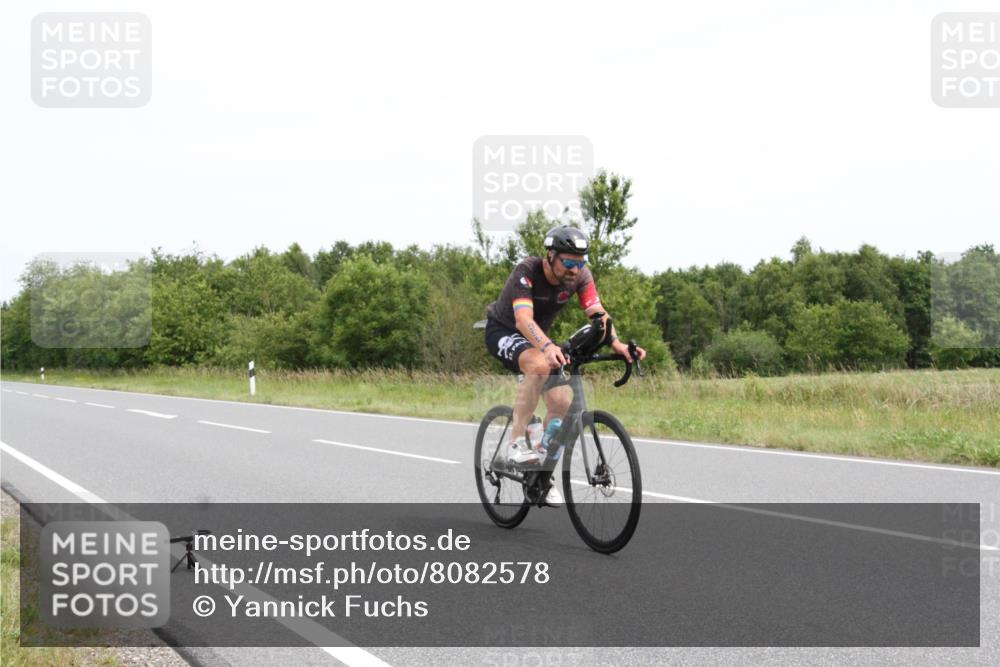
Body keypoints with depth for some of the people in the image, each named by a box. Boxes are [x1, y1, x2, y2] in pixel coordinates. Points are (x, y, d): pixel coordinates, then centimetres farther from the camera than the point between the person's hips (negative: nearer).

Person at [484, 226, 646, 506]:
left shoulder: (580, 276, -16)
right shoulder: (527, 272, -31)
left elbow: (597, 312, -26)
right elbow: (524, 318, -45)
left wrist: (617, 343, -46)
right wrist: (548, 347, -64)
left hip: (537, 339, 6)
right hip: (503, 331, -6)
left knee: (561, 403, -8)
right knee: (540, 365, -37)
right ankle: (517, 442, -26)